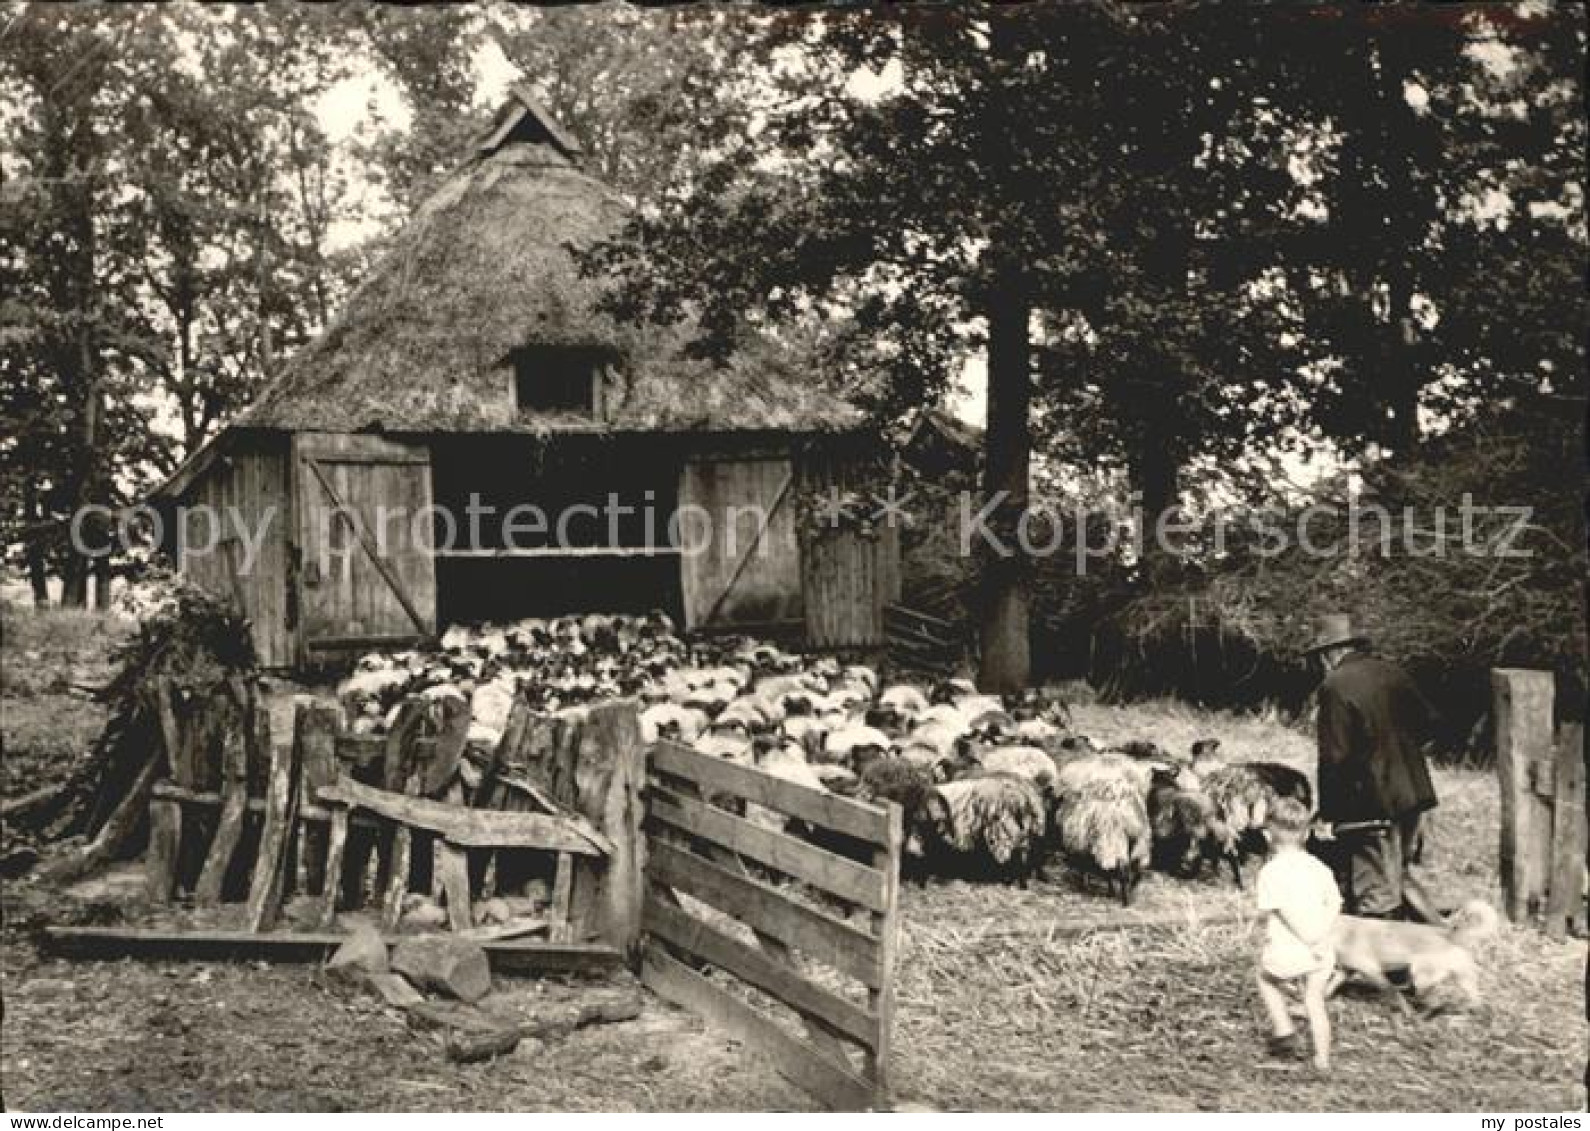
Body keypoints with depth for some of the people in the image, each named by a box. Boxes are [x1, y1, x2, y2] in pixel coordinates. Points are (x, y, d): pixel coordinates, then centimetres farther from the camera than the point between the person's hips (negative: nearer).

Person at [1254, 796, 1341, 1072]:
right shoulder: (1318, 867, 8)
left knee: (1266, 978, 25)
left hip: (1287, 954, -4)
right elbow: (1334, 903, 1)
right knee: (1315, 1001, 19)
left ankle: (1284, 1031, 17)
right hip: (1321, 954, 4)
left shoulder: (1270, 872, -9)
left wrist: (1309, 940, -15)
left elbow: (1285, 911, -18)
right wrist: (1321, 934, -4)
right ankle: (1322, 1058, 19)